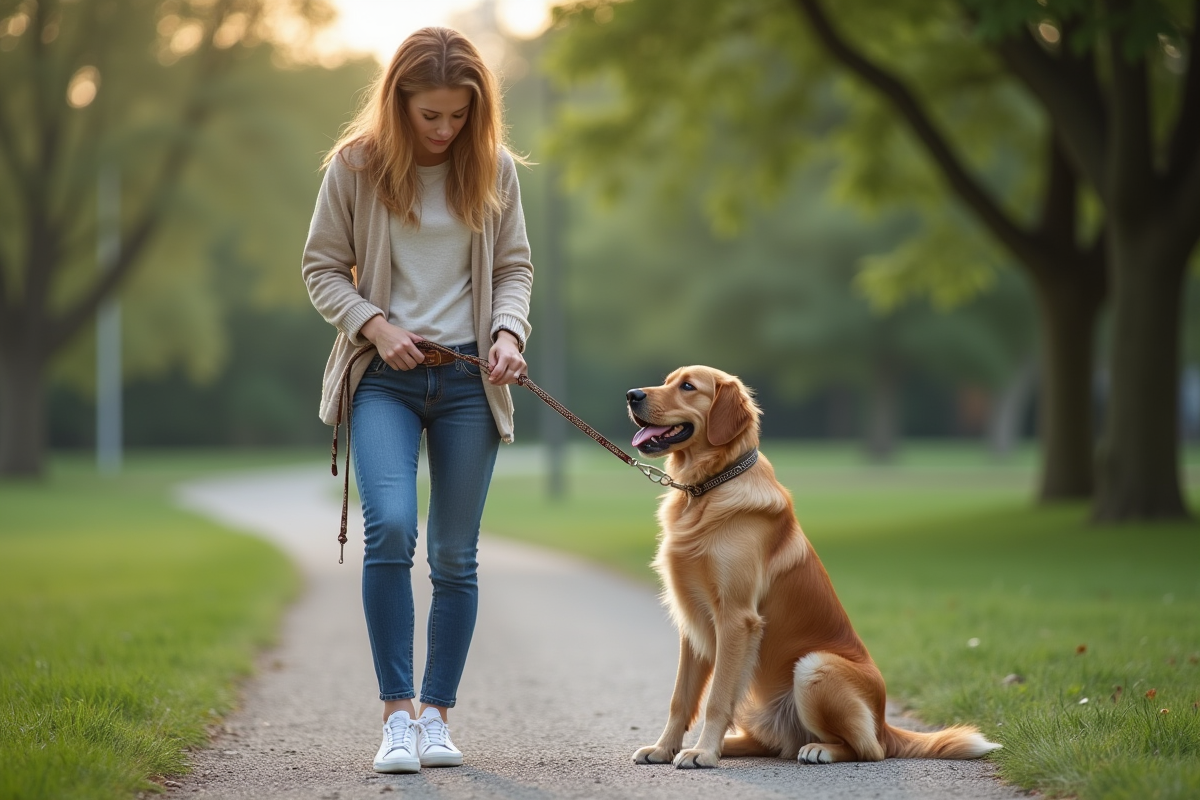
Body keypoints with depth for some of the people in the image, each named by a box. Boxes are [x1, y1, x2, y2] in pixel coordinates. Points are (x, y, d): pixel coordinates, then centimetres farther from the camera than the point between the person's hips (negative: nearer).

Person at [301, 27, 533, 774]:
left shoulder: (496, 168, 4)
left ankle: (437, 714, 16)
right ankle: (397, 713, -12)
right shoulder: (356, 166, -2)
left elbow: (516, 267, 9)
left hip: (468, 382, 2)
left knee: (455, 557, 4)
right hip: (386, 377, -2)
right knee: (390, 530, -21)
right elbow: (322, 268, 3)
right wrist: (376, 325, -12)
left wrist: (509, 332, -9)